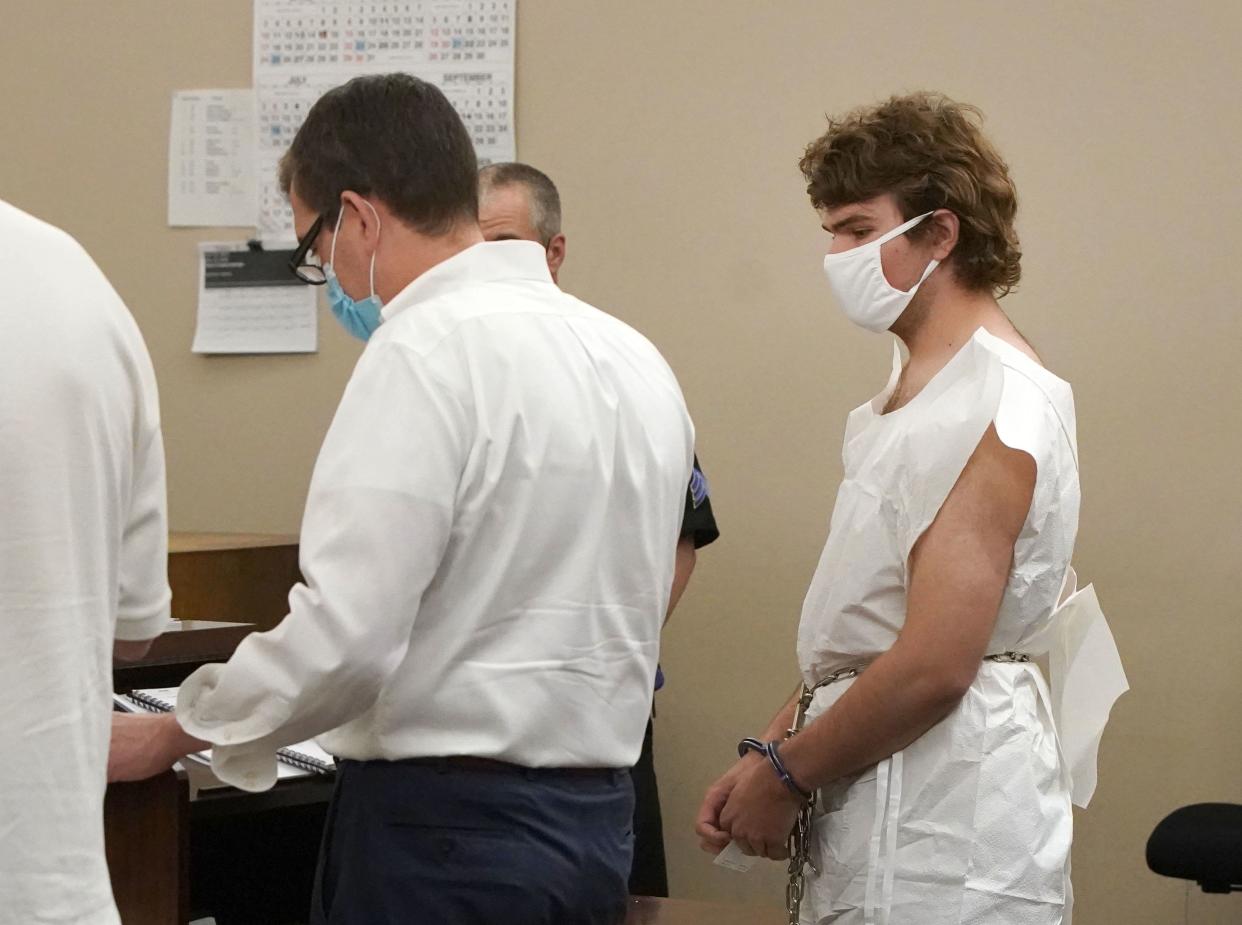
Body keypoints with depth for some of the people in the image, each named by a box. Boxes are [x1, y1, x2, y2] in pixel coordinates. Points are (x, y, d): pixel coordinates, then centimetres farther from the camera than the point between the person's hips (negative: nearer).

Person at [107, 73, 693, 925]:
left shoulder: (427, 352, -15)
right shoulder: (634, 358, 9)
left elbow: (344, 637, -20)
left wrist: (174, 734, -6)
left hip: (445, 826, -8)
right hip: (595, 816, 8)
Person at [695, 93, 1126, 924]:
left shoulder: (998, 405, -16)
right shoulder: (917, 389, 15)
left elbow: (934, 666, -22)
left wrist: (784, 772, -11)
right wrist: (766, 755, 8)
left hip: (941, 835, -9)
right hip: (872, 817, 9)